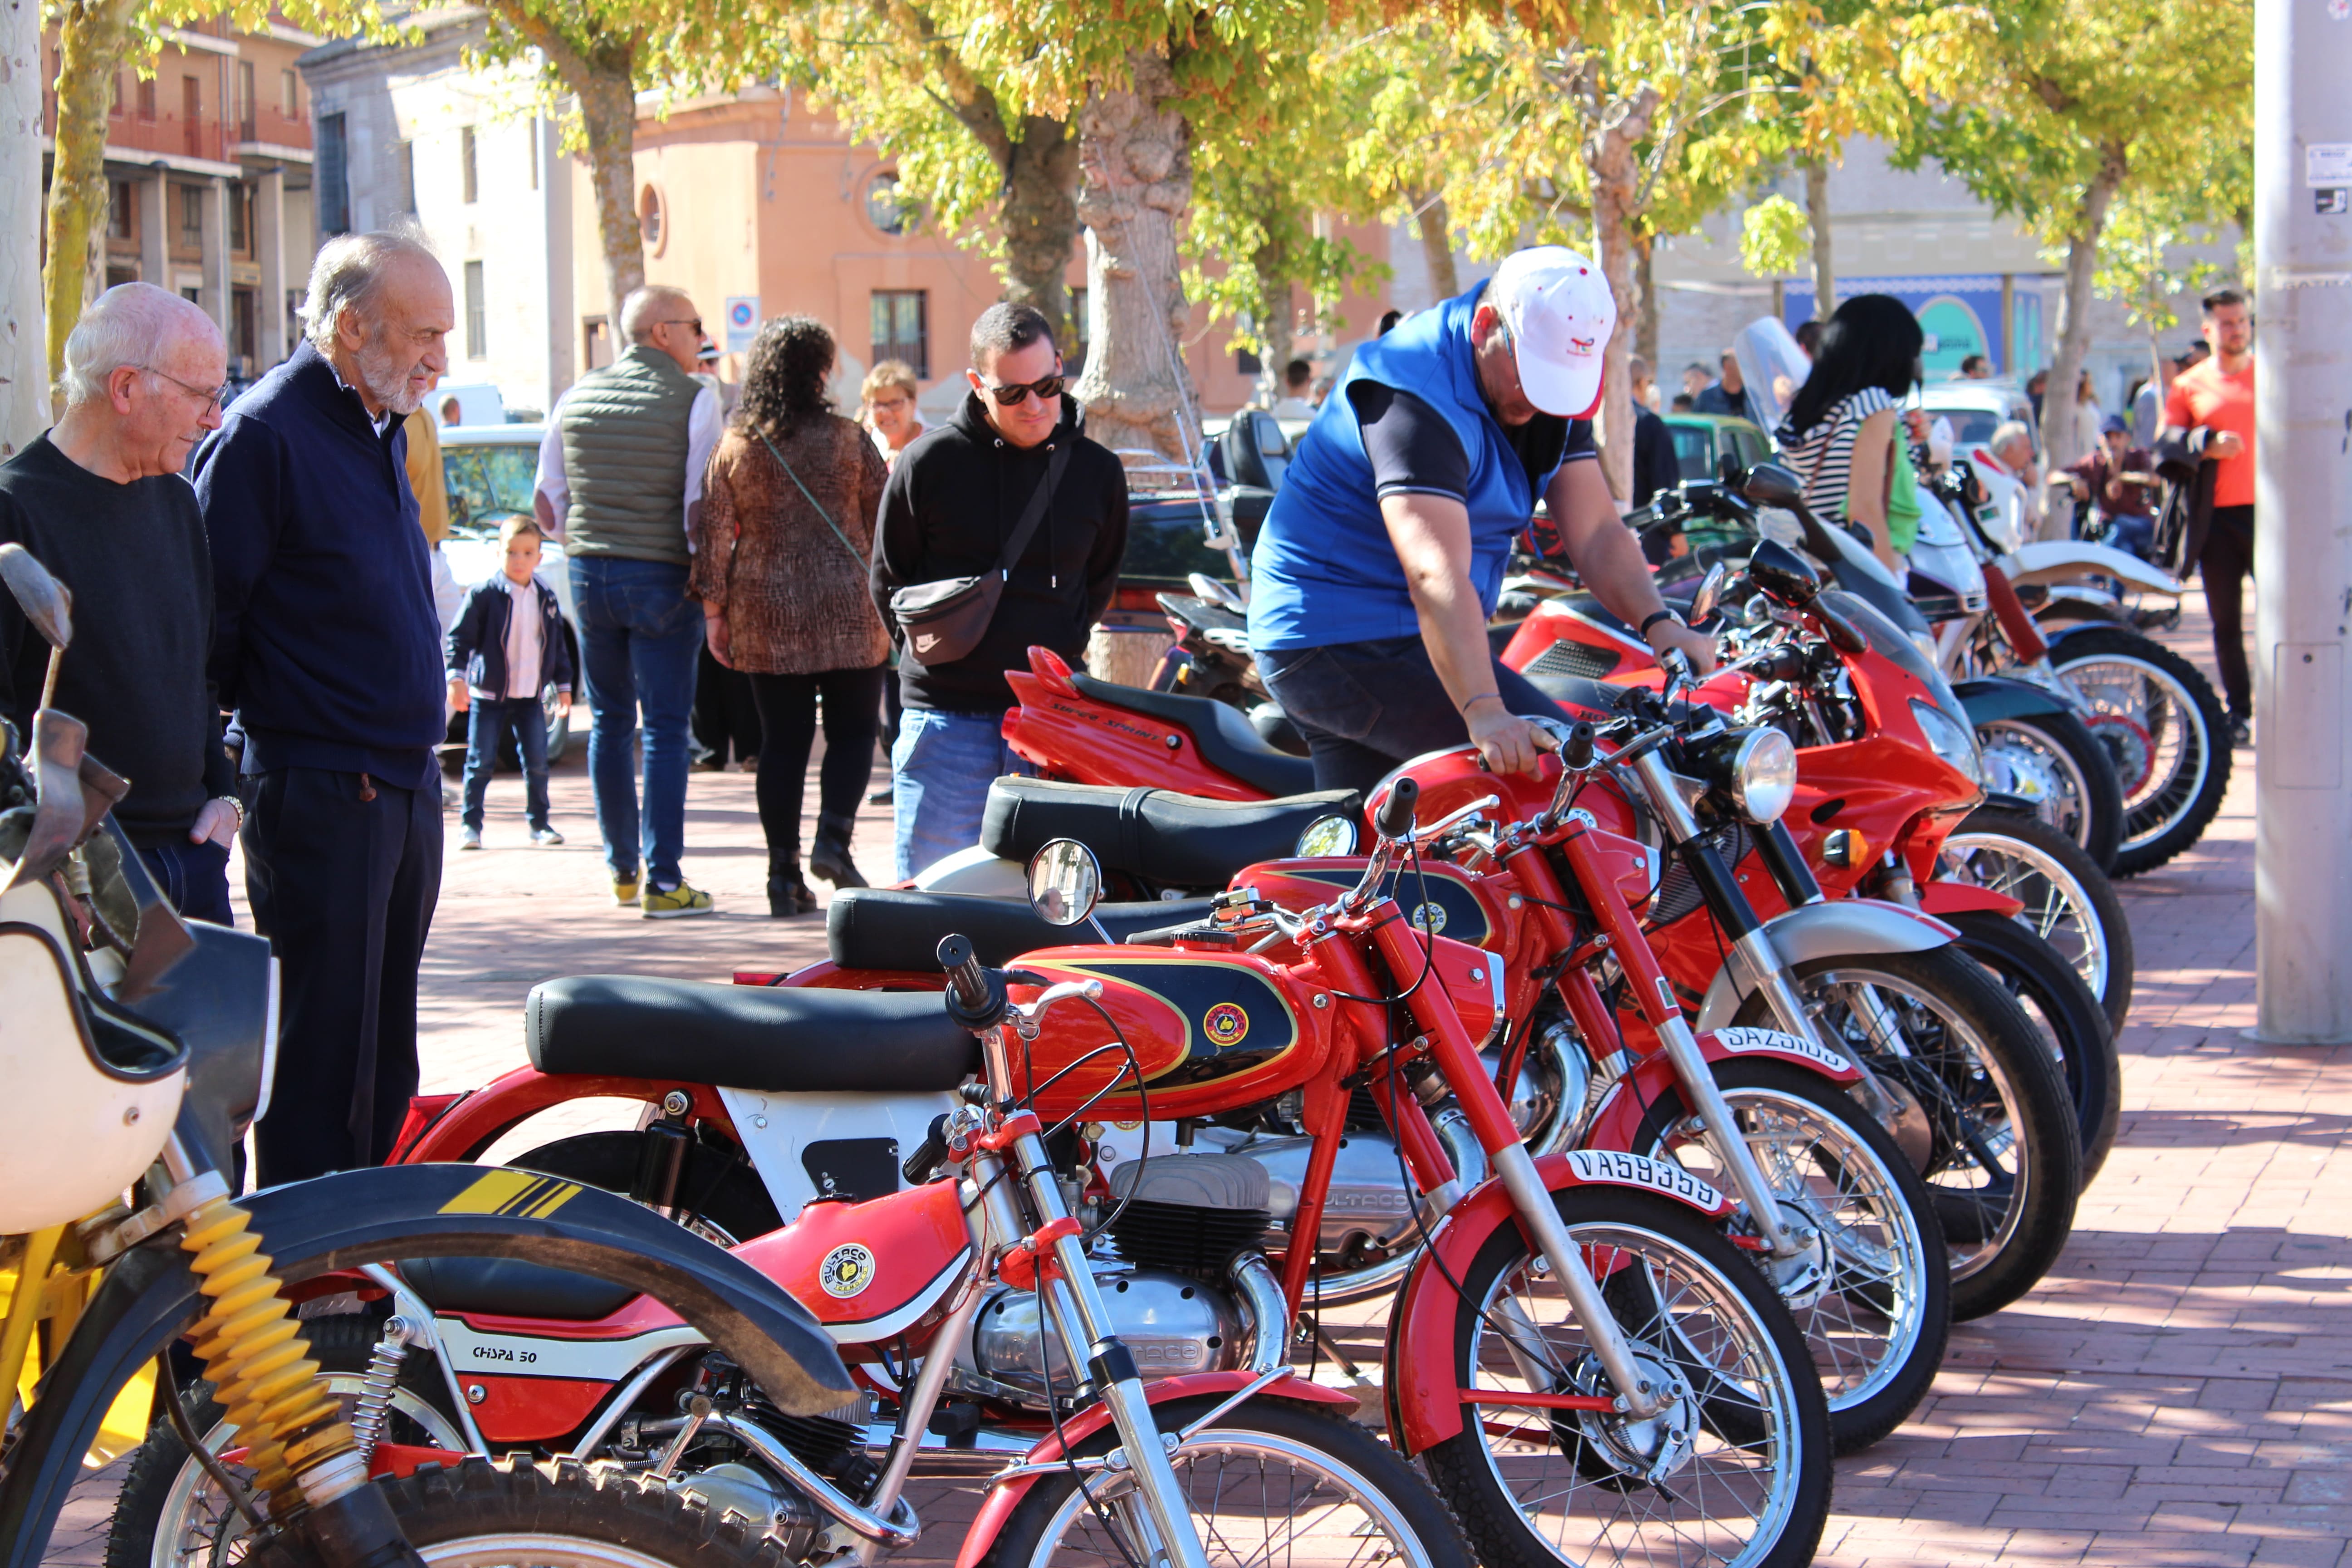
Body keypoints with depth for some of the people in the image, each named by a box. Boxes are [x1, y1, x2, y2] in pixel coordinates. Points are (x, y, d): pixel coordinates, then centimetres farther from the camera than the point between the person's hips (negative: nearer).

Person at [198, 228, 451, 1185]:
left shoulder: (379, 427, 15)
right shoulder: (265, 434, -14)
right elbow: (206, 615, -15)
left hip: (406, 785, 9)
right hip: (319, 797, -9)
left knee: (384, 1062, 14)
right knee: (322, 1059, -4)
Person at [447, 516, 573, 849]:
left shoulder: (546, 599, 5)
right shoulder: (484, 595, -9)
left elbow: (558, 645, 15)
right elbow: (460, 638, -8)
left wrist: (563, 685, 14)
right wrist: (457, 677, -18)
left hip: (529, 696, 3)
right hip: (488, 695, -3)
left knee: (537, 762, 2)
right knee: (480, 763, -2)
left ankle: (539, 822, 15)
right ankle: (471, 825, 7)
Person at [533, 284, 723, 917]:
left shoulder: (577, 398, 8)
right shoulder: (693, 399, -7)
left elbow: (547, 503, 11)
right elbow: (701, 504, -13)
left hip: (589, 575, 5)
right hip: (662, 580, -5)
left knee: (608, 722, 15)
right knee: (664, 729, -1)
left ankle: (622, 870, 22)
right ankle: (662, 882, -3)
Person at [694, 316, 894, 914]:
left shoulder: (733, 447, 2)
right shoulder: (847, 440, -4)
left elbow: (714, 534, 2)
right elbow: (884, 522, 1)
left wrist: (714, 611, 8)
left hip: (765, 617, 2)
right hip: (845, 612, -2)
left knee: (782, 742, 7)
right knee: (853, 731, 9)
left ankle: (784, 873, 6)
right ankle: (833, 839, -11)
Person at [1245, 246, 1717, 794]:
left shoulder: (1553, 380, 4)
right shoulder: (1418, 396, -25)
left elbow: (1595, 533, 0)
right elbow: (1435, 575, -37)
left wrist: (1657, 622, -18)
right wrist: (1484, 711, -48)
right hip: (1345, 642, -10)